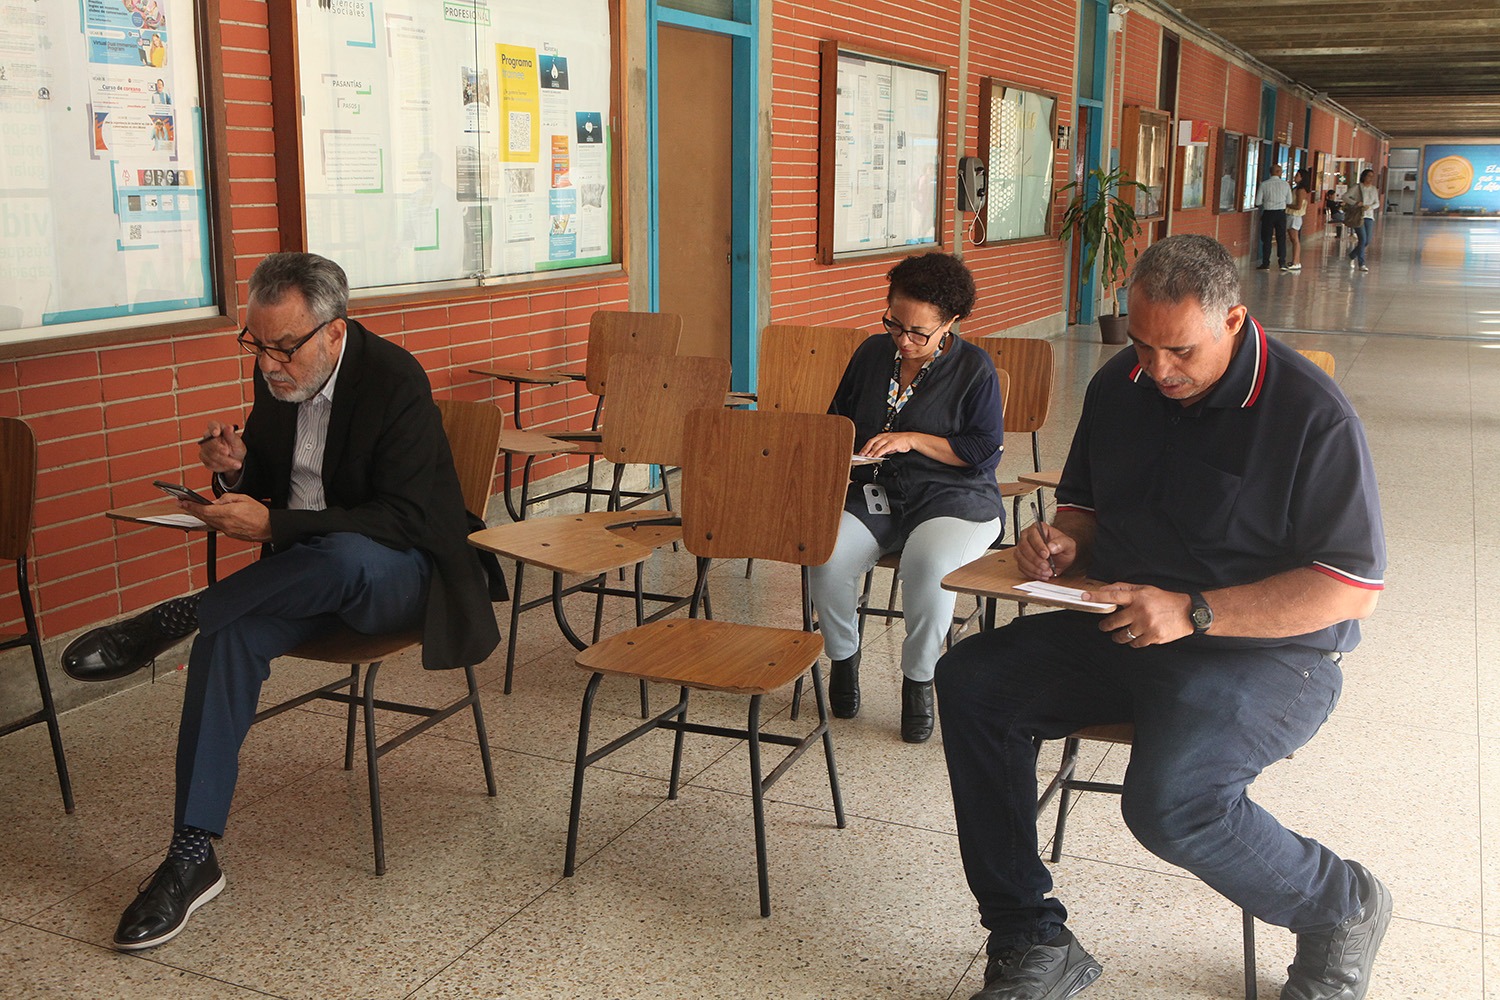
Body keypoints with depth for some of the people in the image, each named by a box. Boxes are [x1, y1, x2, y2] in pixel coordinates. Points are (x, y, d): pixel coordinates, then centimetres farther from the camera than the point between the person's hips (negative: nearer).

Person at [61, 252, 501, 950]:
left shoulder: (395, 381, -18)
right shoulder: (277, 376, 2)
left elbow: (404, 518, -23)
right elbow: (265, 486, 15)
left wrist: (273, 524, -28)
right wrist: (235, 471, -11)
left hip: (396, 573, -5)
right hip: (304, 573, 5)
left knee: (341, 557, -41)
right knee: (230, 635, -25)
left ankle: (172, 619, -18)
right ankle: (193, 855, -21)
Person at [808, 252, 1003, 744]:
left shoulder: (974, 368, -2)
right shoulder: (872, 353, 12)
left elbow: (985, 451, -7)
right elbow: (837, 418, 24)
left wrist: (913, 440, -14)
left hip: (951, 499, -3)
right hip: (870, 493, 4)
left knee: (929, 565, -36)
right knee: (826, 556, -27)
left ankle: (918, 676, -9)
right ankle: (842, 654, 2)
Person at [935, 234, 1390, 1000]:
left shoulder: (1311, 414, -15)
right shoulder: (1119, 385, 5)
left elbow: (1353, 587, -17)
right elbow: (1084, 505, 21)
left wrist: (1193, 613, -25)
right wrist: (1064, 542, -5)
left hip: (1268, 654, -6)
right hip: (1123, 629, 7)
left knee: (1169, 799, -32)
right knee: (969, 679, -12)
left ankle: (1342, 908, 3)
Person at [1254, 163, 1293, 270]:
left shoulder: (1264, 184, -7)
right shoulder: (1285, 184, -2)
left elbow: (1258, 202, -6)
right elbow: (1289, 202, 3)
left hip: (1268, 213, -1)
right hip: (1281, 213, 1)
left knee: (1266, 239, 5)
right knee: (1281, 238, 9)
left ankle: (1266, 263, 7)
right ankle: (1282, 262, 7)